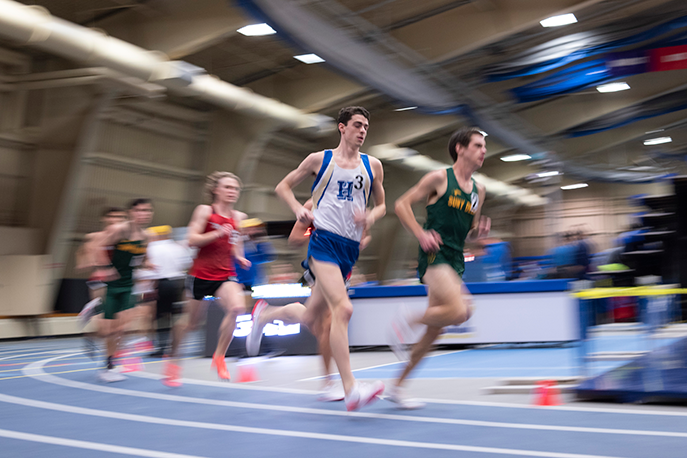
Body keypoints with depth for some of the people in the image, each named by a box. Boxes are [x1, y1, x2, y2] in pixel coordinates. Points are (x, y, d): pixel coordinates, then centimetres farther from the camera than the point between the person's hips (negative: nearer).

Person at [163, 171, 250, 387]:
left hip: (226, 274, 3)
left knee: (236, 307, -26)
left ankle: (219, 356, -10)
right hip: (201, 273, -3)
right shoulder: (205, 211, -4)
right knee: (190, 322, 7)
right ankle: (172, 358, 34)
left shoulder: (239, 217, 9)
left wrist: (240, 258, 6)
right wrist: (218, 233, -22)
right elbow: (192, 240, -12)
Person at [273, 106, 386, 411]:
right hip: (324, 239, -5)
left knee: (314, 312, 16)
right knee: (342, 308, -22)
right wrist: (299, 209, -6)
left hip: (351, 246, 5)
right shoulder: (320, 159, 4)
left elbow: (381, 204, 20)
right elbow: (283, 186, 13)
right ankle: (351, 390, -25)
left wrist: (370, 216, -3)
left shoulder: (373, 165, 12)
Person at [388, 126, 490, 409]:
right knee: (459, 311, -28)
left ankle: (397, 387, 17)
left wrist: (480, 231, 1)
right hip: (434, 255, -7)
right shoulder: (439, 178, -3)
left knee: (435, 329, 6)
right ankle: (408, 322, -2)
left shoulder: (478, 190, 17)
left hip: (455, 261, 7)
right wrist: (421, 234, -14)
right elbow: (402, 204, -2)